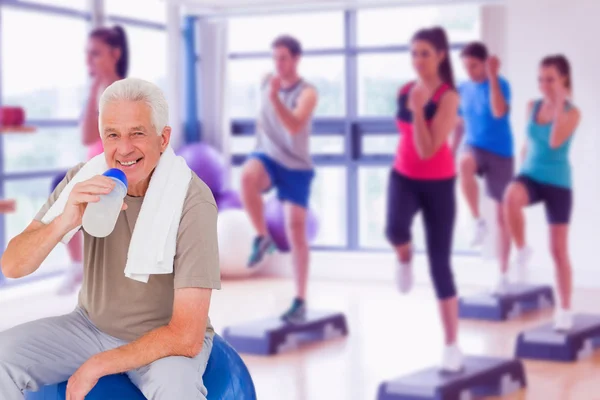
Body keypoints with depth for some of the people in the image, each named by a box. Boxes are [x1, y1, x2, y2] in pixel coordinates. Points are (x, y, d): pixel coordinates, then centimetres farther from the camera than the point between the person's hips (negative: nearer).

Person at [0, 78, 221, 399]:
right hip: (93, 325, 5)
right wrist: (64, 221, -33)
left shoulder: (191, 200, -23)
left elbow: (186, 336, -25)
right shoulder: (84, 180, -10)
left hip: (167, 339, -4)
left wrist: (97, 366, -20)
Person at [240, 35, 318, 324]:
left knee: (296, 230, -3)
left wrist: (274, 98, -42)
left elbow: (294, 126, -30)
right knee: (248, 175, -35)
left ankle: (300, 301, 7)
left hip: (296, 166, -2)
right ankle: (262, 238, -14)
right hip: (268, 156, 3)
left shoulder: (307, 93, -13)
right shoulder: (267, 82, 1)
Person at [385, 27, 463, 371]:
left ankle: (452, 346, 11)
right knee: (395, 230, -33)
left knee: (440, 265, 0)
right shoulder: (404, 91, 1)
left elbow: (428, 150, -25)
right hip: (404, 177, 3)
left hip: (438, 184, -3)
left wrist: (419, 109, -32)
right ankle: (405, 259, 6)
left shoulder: (448, 97, -16)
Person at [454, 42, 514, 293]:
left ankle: (503, 275, 14)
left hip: (500, 153, -3)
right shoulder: (463, 89, 4)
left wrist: (493, 76, -31)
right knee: (464, 165, -37)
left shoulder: (500, 84, -11)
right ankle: (478, 222, -22)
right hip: (474, 147, 3)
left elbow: (499, 112, -30)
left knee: (502, 217, 3)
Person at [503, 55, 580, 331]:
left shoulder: (572, 112, -9)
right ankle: (522, 250, -15)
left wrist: (559, 106, -26)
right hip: (531, 176, 3)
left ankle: (565, 310, 16)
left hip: (558, 184, -3)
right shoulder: (532, 107, 4)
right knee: (511, 196, -37)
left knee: (558, 250, 3)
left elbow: (555, 142, -25)